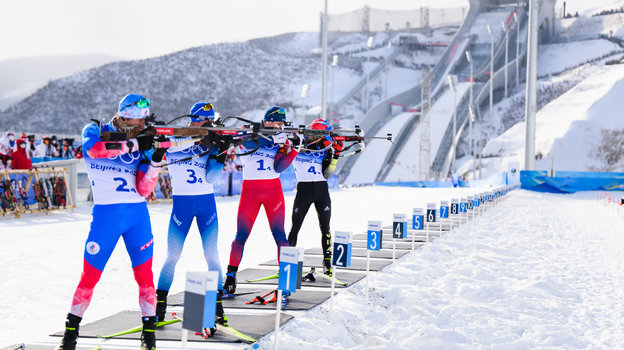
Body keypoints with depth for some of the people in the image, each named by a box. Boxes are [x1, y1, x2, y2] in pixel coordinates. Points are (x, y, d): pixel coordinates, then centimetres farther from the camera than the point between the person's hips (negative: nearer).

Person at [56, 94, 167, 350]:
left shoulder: (141, 145, 8)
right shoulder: (96, 131, 3)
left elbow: (143, 190, 0)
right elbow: (93, 148, -24)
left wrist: (155, 162, -13)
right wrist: (133, 145, -24)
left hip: (137, 214, 3)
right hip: (105, 213, -2)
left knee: (144, 274, -1)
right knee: (90, 275, -1)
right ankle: (71, 329, 14)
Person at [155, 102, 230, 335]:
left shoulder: (209, 143, 6)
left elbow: (210, 177, -2)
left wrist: (219, 154, -13)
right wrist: (201, 140, -33)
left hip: (207, 202, 3)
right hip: (182, 202, -2)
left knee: (212, 256, -2)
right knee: (172, 256, -2)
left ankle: (217, 306, 3)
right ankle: (159, 304, 11)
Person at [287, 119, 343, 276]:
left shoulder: (325, 149, 7)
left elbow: (326, 174, -2)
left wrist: (335, 155, -10)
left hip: (322, 189, 2)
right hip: (304, 189, -2)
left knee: (325, 228, 1)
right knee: (295, 228, 1)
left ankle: (327, 263, 7)